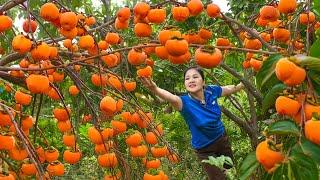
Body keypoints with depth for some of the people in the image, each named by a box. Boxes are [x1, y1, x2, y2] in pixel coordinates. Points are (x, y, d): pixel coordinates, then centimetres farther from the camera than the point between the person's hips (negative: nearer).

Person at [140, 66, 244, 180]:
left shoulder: (211, 91, -20)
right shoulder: (185, 102, -32)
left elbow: (231, 89, 1)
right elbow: (171, 98, -55)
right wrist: (155, 89, -75)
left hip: (221, 139, 4)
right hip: (204, 149, -4)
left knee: (231, 170, 26)